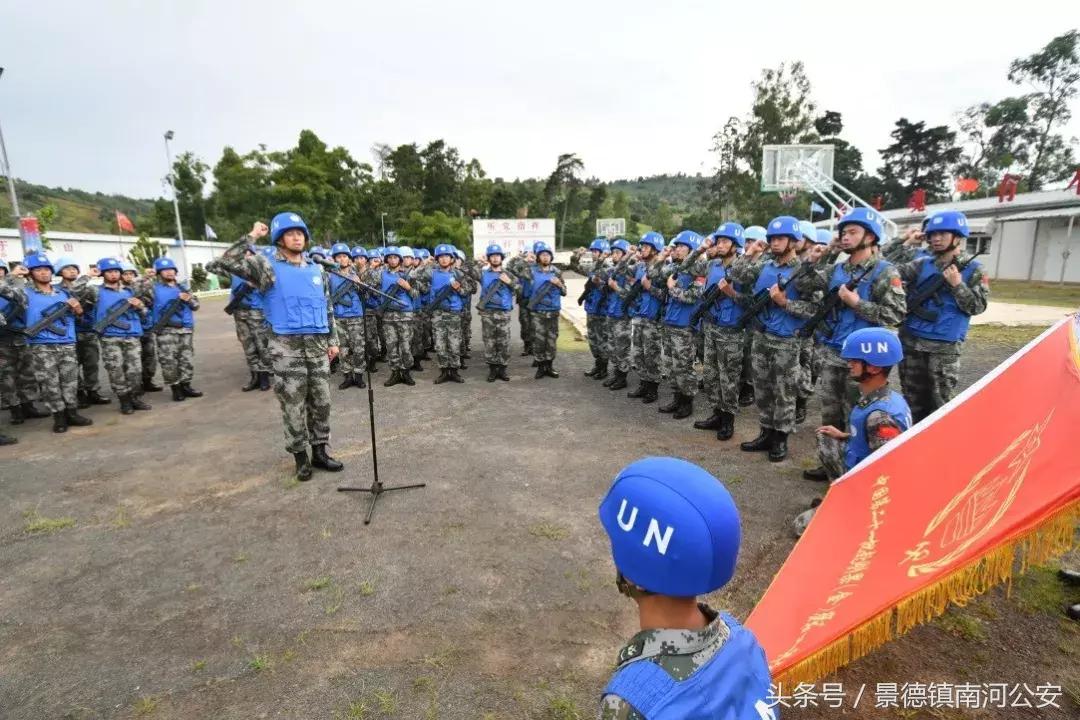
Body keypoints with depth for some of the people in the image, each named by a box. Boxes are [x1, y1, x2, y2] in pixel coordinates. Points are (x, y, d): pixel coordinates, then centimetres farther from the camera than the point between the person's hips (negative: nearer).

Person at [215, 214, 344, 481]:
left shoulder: (315, 269, 14)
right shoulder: (268, 267, -1)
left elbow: (328, 308, 16)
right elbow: (228, 261, -16)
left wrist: (333, 340, 12)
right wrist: (252, 236, -10)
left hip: (318, 344, 5)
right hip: (287, 345, -4)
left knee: (321, 401, 8)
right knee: (293, 404, 2)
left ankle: (319, 451, 20)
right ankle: (300, 456, 14)